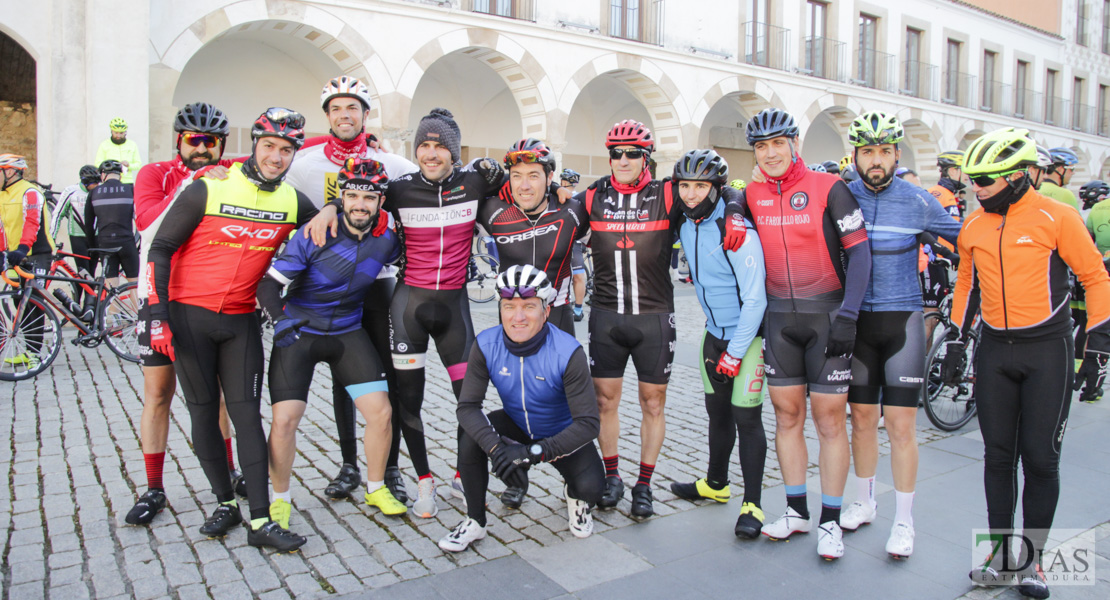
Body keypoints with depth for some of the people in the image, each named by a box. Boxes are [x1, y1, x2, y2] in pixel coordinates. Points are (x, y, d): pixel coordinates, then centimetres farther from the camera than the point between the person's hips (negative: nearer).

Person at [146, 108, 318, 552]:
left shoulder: (293, 203, 0)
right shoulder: (208, 190, -9)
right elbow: (161, 248, -5)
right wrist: (157, 314, -10)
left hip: (241, 320, 2)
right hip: (189, 315, -2)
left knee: (247, 415, -1)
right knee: (204, 414, 5)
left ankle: (261, 522, 1)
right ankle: (225, 503, 21)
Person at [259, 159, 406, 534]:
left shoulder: (386, 240, -4)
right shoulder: (314, 236, -16)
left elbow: (403, 259, 20)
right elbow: (269, 281, -13)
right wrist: (279, 319, -27)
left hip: (348, 333, 3)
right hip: (300, 332, -3)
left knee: (381, 412, -5)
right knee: (285, 419, -11)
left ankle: (376, 488, 18)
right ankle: (280, 499, 14)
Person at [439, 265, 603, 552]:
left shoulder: (569, 353, -29)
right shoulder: (486, 345, -20)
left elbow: (589, 423, -30)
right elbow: (467, 405, -23)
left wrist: (534, 452, -40)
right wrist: (496, 448, -41)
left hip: (562, 435, -2)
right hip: (516, 426, 3)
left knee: (590, 486, -28)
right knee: (470, 433, -26)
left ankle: (574, 496, 13)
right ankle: (475, 522, -6)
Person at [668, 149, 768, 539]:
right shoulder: (686, 226, 1)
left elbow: (754, 299, -21)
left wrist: (734, 353, -19)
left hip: (747, 333, -7)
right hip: (714, 331, 7)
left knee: (746, 417, -5)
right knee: (717, 412, 16)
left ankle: (752, 504, 7)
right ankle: (716, 484, 33)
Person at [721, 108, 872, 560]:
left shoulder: (827, 187, -6)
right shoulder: (752, 196, 5)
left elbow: (859, 251, -7)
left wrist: (848, 315, -15)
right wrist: (731, 211, -2)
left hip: (827, 315, -4)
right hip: (779, 316, 4)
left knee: (829, 420, 1)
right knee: (787, 416, 8)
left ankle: (831, 521, 12)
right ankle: (796, 511, 22)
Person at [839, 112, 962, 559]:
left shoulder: (918, 201, -1)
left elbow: (963, 238, 11)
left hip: (902, 320, -1)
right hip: (855, 320, 2)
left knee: (900, 424, -2)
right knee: (862, 417, 11)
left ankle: (904, 521, 12)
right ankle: (864, 502, 29)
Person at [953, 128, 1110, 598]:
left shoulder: (1055, 217, -8)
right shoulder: (973, 227, 5)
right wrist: (958, 336, 13)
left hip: (1047, 349, -4)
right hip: (994, 349, 4)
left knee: (1040, 459, 1)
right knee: (998, 457, 7)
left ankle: (1032, 559, 14)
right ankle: (1003, 556, 17)